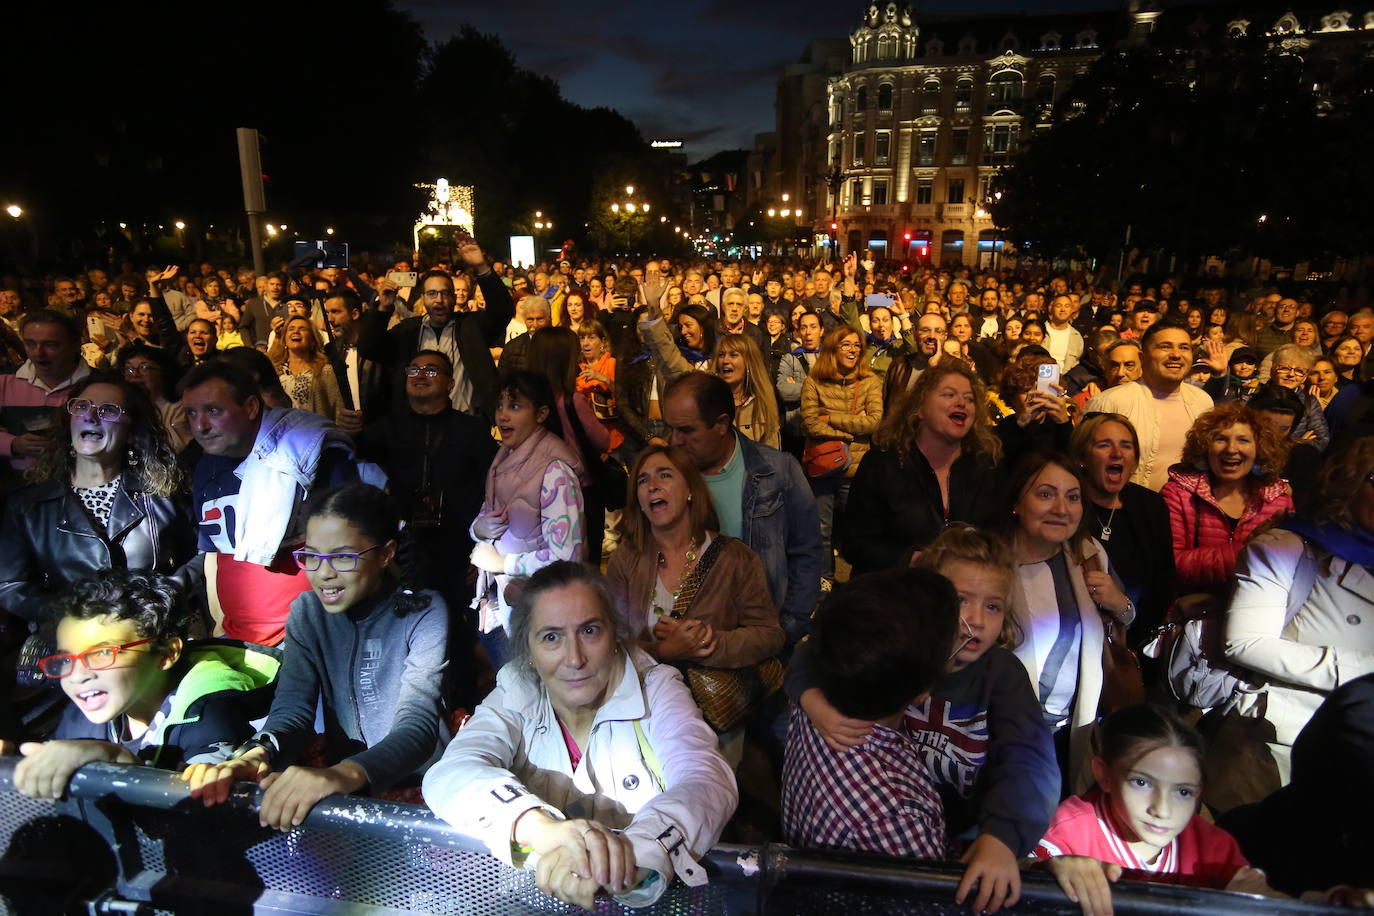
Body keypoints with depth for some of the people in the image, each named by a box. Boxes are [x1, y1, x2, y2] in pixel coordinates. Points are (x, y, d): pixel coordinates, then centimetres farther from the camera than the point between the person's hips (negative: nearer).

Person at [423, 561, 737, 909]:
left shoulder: (656, 688, -7)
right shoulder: (513, 698, -3)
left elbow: (710, 783, -21)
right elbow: (448, 776, -18)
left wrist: (631, 852, -40)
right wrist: (540, 827, -36)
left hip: (654, 898, 0)